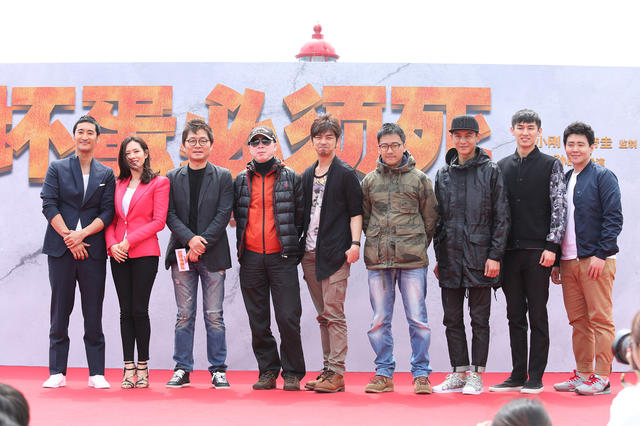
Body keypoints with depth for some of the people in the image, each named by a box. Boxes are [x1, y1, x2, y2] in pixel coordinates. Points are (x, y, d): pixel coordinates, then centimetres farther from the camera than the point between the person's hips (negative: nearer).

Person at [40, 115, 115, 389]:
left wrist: (82, 234, -10)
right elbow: (49, 205, 0)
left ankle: (97, 374, 3)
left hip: (92, 250, 1)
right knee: (60, 311, 1)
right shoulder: (57, 169, 9)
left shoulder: (106, 174, 12)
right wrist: (69, 238, -9)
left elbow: (107, 212, 4)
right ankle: (57, 372, 5)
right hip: (60, 248, 0)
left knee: (93, 313, 0)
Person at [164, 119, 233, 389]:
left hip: (213, 254, -1)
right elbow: (170, 215, 2)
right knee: (185, 315, 4)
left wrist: (202, 243, -12)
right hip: (181, 254, 1)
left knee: (214, 316, 1)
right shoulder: (173, 178, 9)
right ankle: (182, 370, 9)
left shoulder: (223, 177, 5)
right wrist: (190, 239, -13)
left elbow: (223, 214, -3)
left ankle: (218, 370, 7)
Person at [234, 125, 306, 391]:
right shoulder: (241, 181, 11)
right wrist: (241, 247, 11)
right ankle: (268, 371, 15)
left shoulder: (291, 178, 6)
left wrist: (293, 247, 3)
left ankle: (292, 374, 4)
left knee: (288, 319, -7)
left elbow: (300, 216, 7)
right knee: (258, 322, 5)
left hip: (282, 258, -2)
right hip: (251, 259, 3)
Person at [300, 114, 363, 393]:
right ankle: (327, 369, 13)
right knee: (323, 316, 9)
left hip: (335, 254, -6)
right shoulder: (307, 176, 18)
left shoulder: (346, 174, 0)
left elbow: (356, 212, -3)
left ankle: (337, 373, -6)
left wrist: (355, 243, -14)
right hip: (310, 254, 6)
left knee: (334, 314, -8)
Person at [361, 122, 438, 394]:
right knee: (380, 321, 5)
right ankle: (384, 374, 14)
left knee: (417, 319, -2)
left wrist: (417, 246, 9)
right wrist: (377, 244, 10)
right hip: (377, 260, 2)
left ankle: (421, 374, 6)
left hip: (412, 260, -2)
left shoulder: (419, 179, 5)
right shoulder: (369, 181, 11)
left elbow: (430, 219, 10)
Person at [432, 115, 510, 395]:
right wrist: (439, 257, 10)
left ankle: (476, 375, 7)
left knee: (480, 319, 1)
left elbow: (501, 217, -2)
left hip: (480, 255, -4)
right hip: (450, 256, 4)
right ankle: (458, 374, 15)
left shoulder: (491, 172, 1)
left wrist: (495, 255, -10)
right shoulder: (443, 174, 12)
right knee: (452, 319, 7)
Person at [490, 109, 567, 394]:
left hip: (538, 252, -4)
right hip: (510, 252, 4)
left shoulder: (551, 165, 2)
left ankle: (535, 378, 4)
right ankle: (518, 376, 14)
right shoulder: (502, 167, 12)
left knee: (538, 316, -1)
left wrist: (551, 246, -10)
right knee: (515, 316, 8)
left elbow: (559, 208, -2)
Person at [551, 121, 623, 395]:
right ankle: (582, 375, 15)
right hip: (569, 261, 6)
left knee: (601, 320, -4)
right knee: (578, 321, 8)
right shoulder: (564, 180, 18)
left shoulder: (603, 176, -1)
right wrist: (556, 262, 15)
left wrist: (601, 254, -15)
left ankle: (602, 378, -2)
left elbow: (614, 218, -8)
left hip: (595, 260, -6)